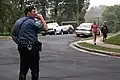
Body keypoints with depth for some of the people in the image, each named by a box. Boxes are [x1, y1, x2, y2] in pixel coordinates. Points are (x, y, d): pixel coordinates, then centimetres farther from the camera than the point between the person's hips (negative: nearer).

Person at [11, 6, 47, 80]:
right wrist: (41, 17, -4)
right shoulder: (32, 21, -12)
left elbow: (13, 35, 16)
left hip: (21, 47, 8)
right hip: (32, 48, -8)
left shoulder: (18, 21, 12)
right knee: (35, 70, 3)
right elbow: (45, 27, -17)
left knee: (23, 69, 14)